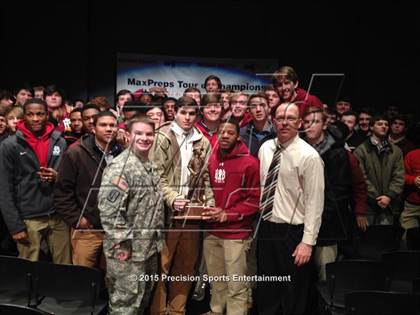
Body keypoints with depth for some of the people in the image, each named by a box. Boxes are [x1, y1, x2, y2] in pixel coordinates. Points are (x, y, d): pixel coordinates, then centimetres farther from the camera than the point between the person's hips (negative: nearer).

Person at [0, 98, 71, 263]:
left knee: (64, 268, 7)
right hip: (28, 219, -3)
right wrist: (15, 226, -9)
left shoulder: (60, 142, 7)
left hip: (59, 216, 3)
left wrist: (58, 177, -9)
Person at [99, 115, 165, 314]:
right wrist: (122, 243, -23)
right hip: (128, 249, -9)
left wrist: (156, 240, 15)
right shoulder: (120, 167, -18)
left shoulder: (150, 166, 11)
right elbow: (108, 209, -24)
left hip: (150, 248, 9)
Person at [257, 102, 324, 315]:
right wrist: (259, 221, 9)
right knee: (266, 292, 19)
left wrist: (308, 242, -18)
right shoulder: (265, 148, 4)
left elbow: (315, 203, -15)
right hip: (266, 228, 6)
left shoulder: (309, 156, -14)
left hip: (292, 233, -5)